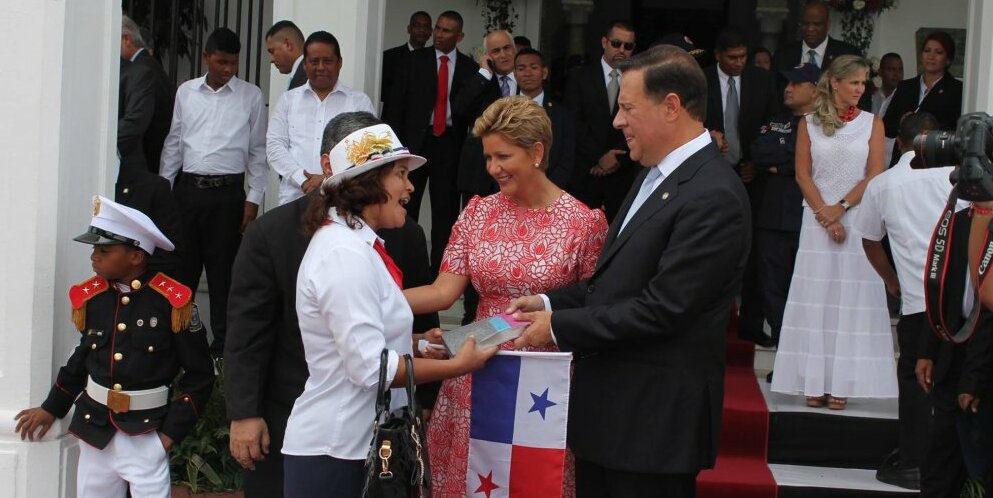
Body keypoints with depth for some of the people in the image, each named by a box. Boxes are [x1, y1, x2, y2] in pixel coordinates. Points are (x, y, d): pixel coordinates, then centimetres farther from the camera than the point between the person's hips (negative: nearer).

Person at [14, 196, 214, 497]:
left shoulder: (172, 302, -11)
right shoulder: (90, 297, 2)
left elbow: (199, 375, -7)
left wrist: (172, 431, -10)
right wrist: (51, 409, 22)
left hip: (146, 436, -5)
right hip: (95, 431, 5)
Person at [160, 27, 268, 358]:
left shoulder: (251, 96, 1)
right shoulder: (186, 92, 8)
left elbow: (258, 150, 3)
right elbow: (174, 143, 12)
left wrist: (254, 198, -2)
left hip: (228, 191, -2)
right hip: (188, 187, 2)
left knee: (223, 269, 2)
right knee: (182, 265, 6)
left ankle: (222, 344, 10)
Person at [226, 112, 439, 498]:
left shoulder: (404, 235, 3)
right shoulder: (270, 234, -3)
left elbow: (421, 323, 8)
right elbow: (247, 331, -5)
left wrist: (430, 403, 7)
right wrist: (244, 414, -9)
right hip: (287, 419, -1)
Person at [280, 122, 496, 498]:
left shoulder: (353, 242, 12)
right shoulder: (346, 255, -19)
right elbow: (371, 366, -23)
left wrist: (416, 344, 7)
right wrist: (457, 366, -15)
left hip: (361, 441, 9)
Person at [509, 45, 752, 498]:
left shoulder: (713, 197, -19)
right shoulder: (657, 174, 12)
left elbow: (661, 309, -23)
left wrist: (560, 326, -15)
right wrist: (551, 302, 4)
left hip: (656, 419, -9)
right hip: (608, 410, 9)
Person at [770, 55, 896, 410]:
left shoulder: (872, 123, 5)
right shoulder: (809, 124, 6)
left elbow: (875, 175, -1)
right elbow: (802, 174, 2)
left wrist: (841, 208, -11)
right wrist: (825, 215, -9)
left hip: (857, 220, 0)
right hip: (817, 219, 0)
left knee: (852, 298, -2)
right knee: (815, 298, 0)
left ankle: (841, 383, 1)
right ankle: (816, 382, 3)